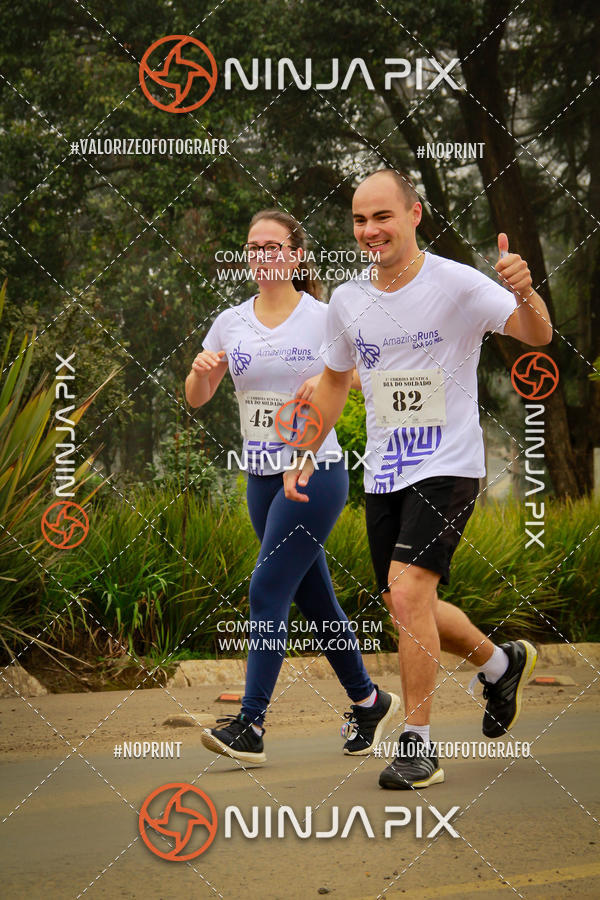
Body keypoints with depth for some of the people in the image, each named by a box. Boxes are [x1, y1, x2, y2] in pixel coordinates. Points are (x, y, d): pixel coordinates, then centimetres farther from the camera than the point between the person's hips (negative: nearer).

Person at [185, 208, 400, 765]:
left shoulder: (326, 319, -6)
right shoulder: (230, 323, 6)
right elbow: (196, 399, 8)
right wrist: (201, 371, -15)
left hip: (316, 473, -5)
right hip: (262, 477, 5)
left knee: (267, 592, -13)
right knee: (313, 598, 12)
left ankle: (250, 725, -11)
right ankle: (368, 701, 29)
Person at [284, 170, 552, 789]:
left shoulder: (456, 284, -12)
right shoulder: (346, 301, 4)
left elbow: (536, 336, -21)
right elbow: (334, 381, 19)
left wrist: (525, 296, -42)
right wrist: (305, 455, 17)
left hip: (447, 467, -6)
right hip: (383, 473, 6)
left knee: (408, 593, -20)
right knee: (407, 609, 12)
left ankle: (418, 745, -8)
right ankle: (501, 663, 40)